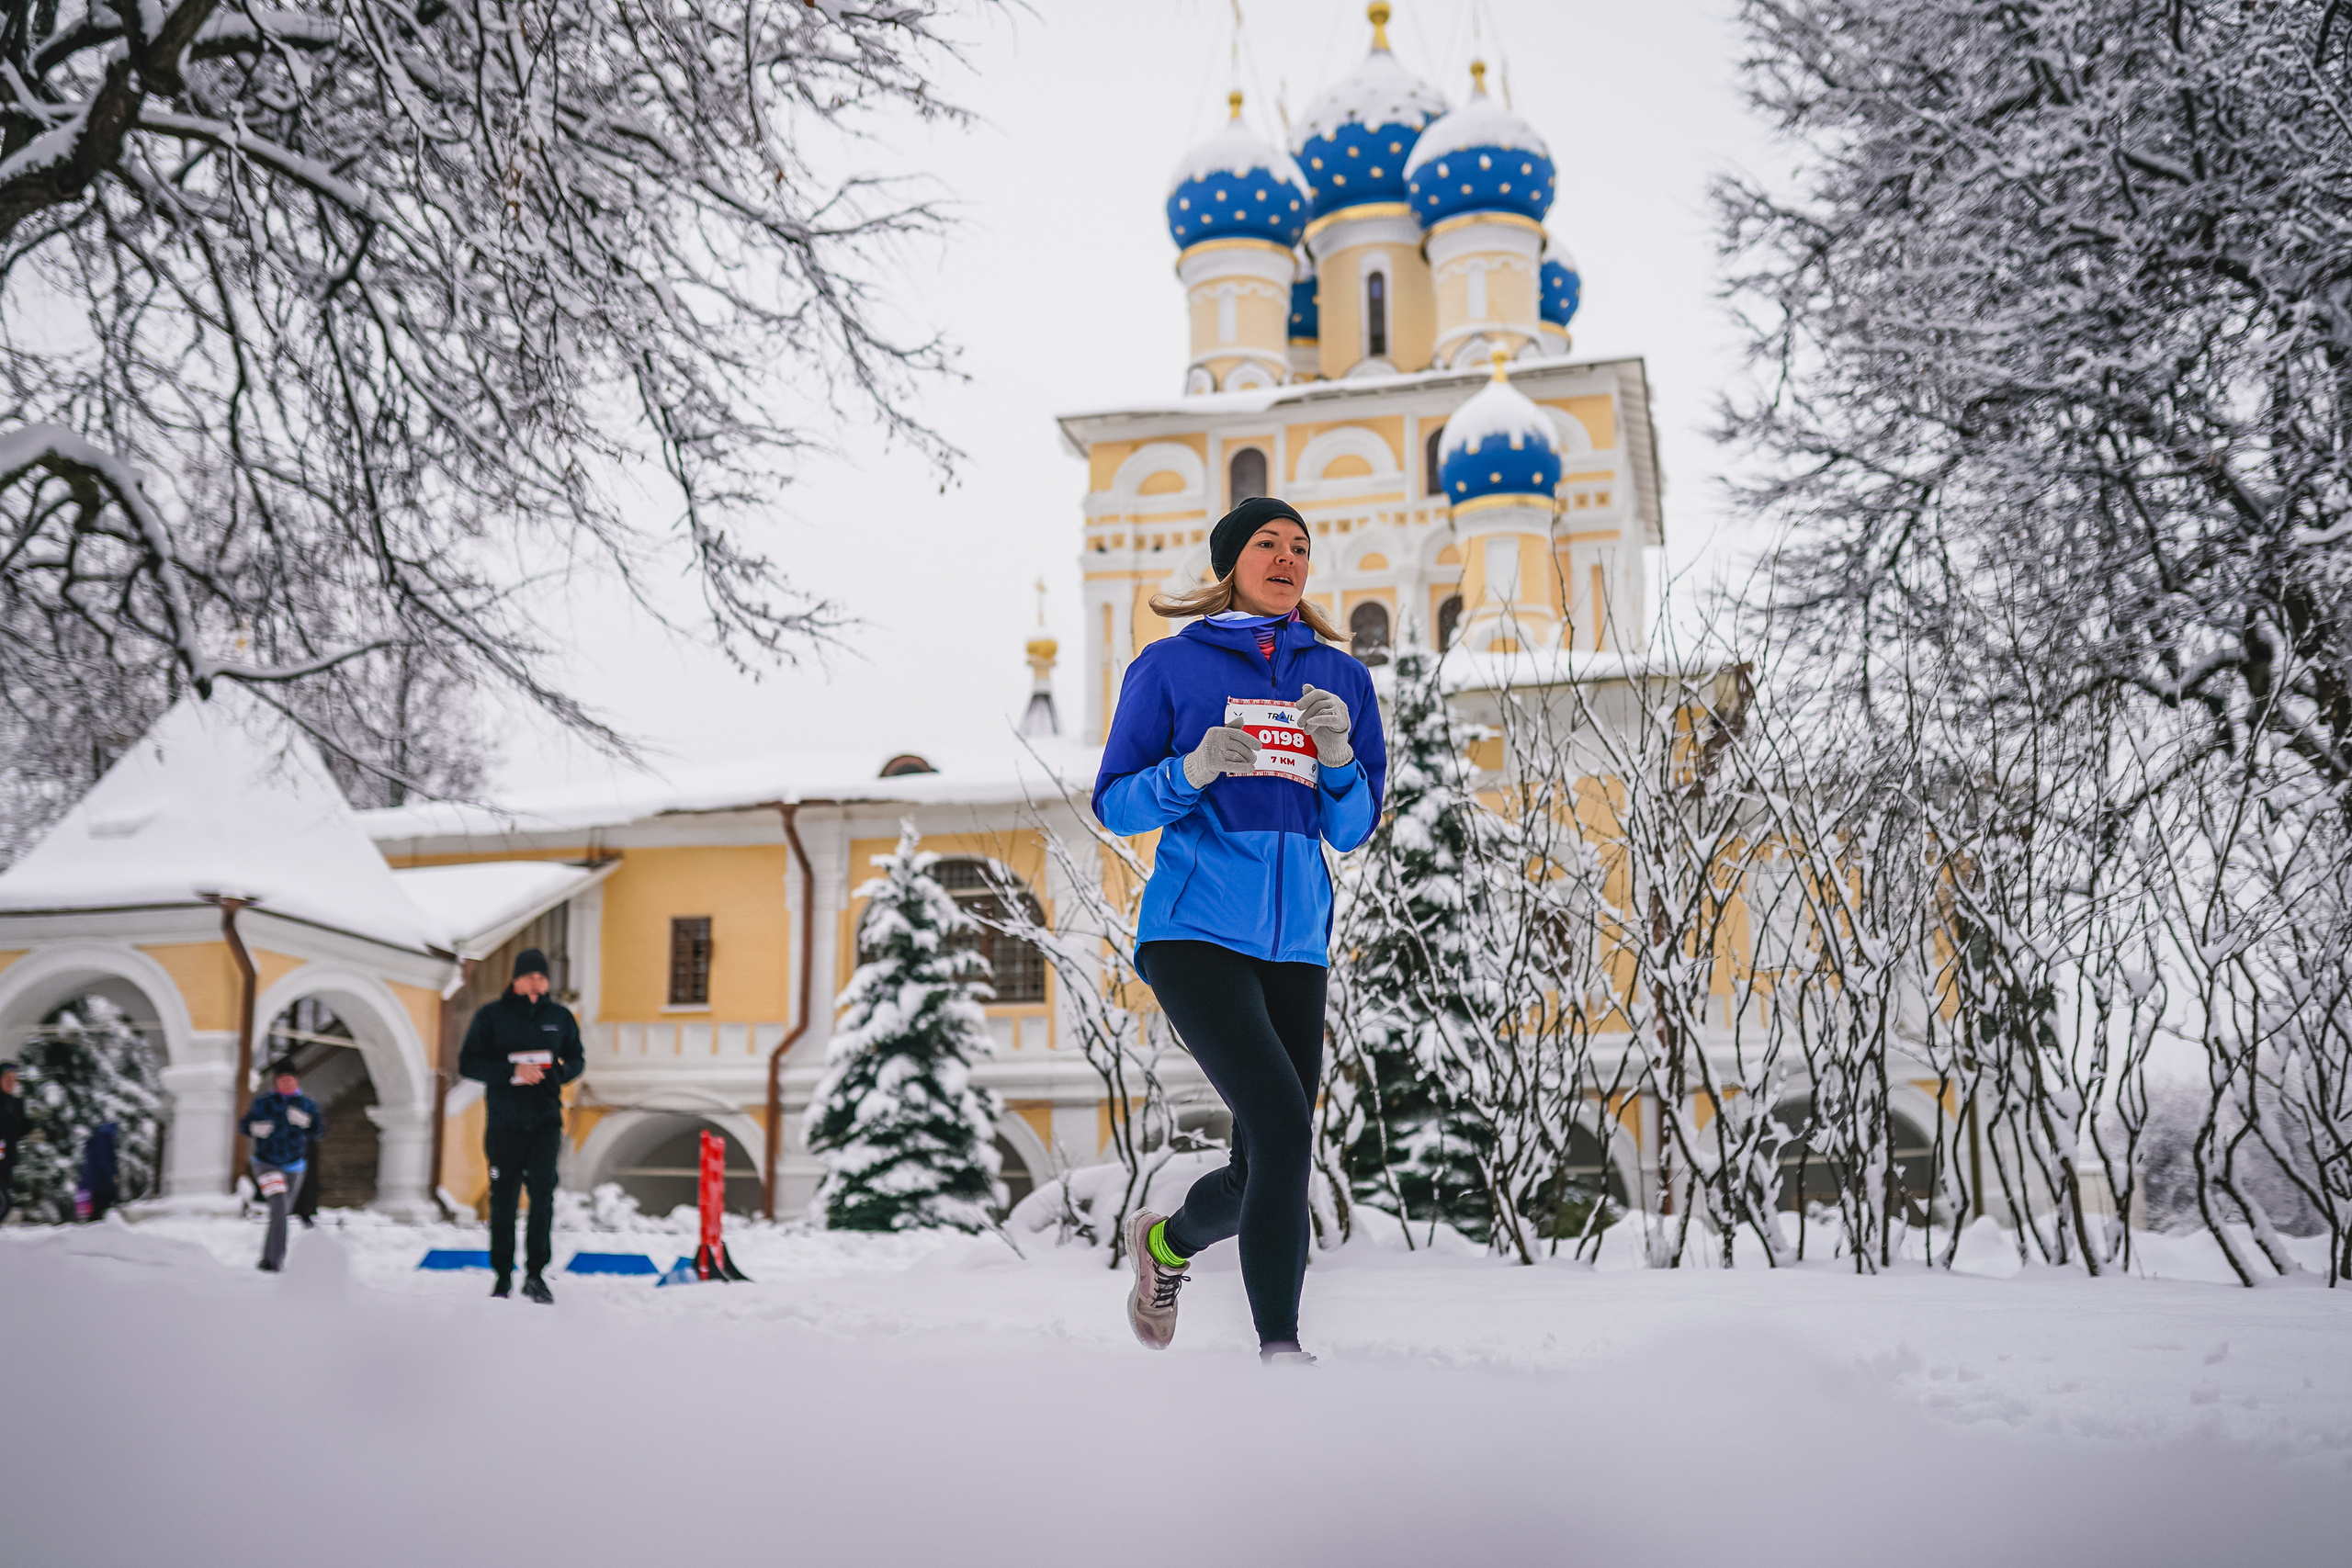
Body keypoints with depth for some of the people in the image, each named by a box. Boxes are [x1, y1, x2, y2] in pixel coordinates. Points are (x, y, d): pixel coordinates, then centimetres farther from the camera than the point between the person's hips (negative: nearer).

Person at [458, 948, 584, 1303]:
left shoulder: (559, 1016, 8)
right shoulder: (491, 1015, 1)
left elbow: (576, 1058, 18)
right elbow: (468, 1063, -4)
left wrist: (560, 1073, -6)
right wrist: (511, 1072, -18)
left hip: (546, 1119, 1)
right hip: (504, 1121, -1)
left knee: (543, 1189, -15)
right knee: (503, 1200, 4)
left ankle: (535, 1274, -11)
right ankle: (503, 1277, 16)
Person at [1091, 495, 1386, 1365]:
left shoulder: (1340, 678, 13)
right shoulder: (1171, 665, 3)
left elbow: (1353, 829, 11)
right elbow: (1114, 804, 3)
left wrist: (1338, 756, -9)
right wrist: (1192, 771, -16)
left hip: (1295, 942, 5)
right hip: (1194, 931, -4)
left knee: (1263, 1168, 6)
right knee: (1284, 1132, -19)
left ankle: (1167, 1241, 39)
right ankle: (1280, 1349, -9)